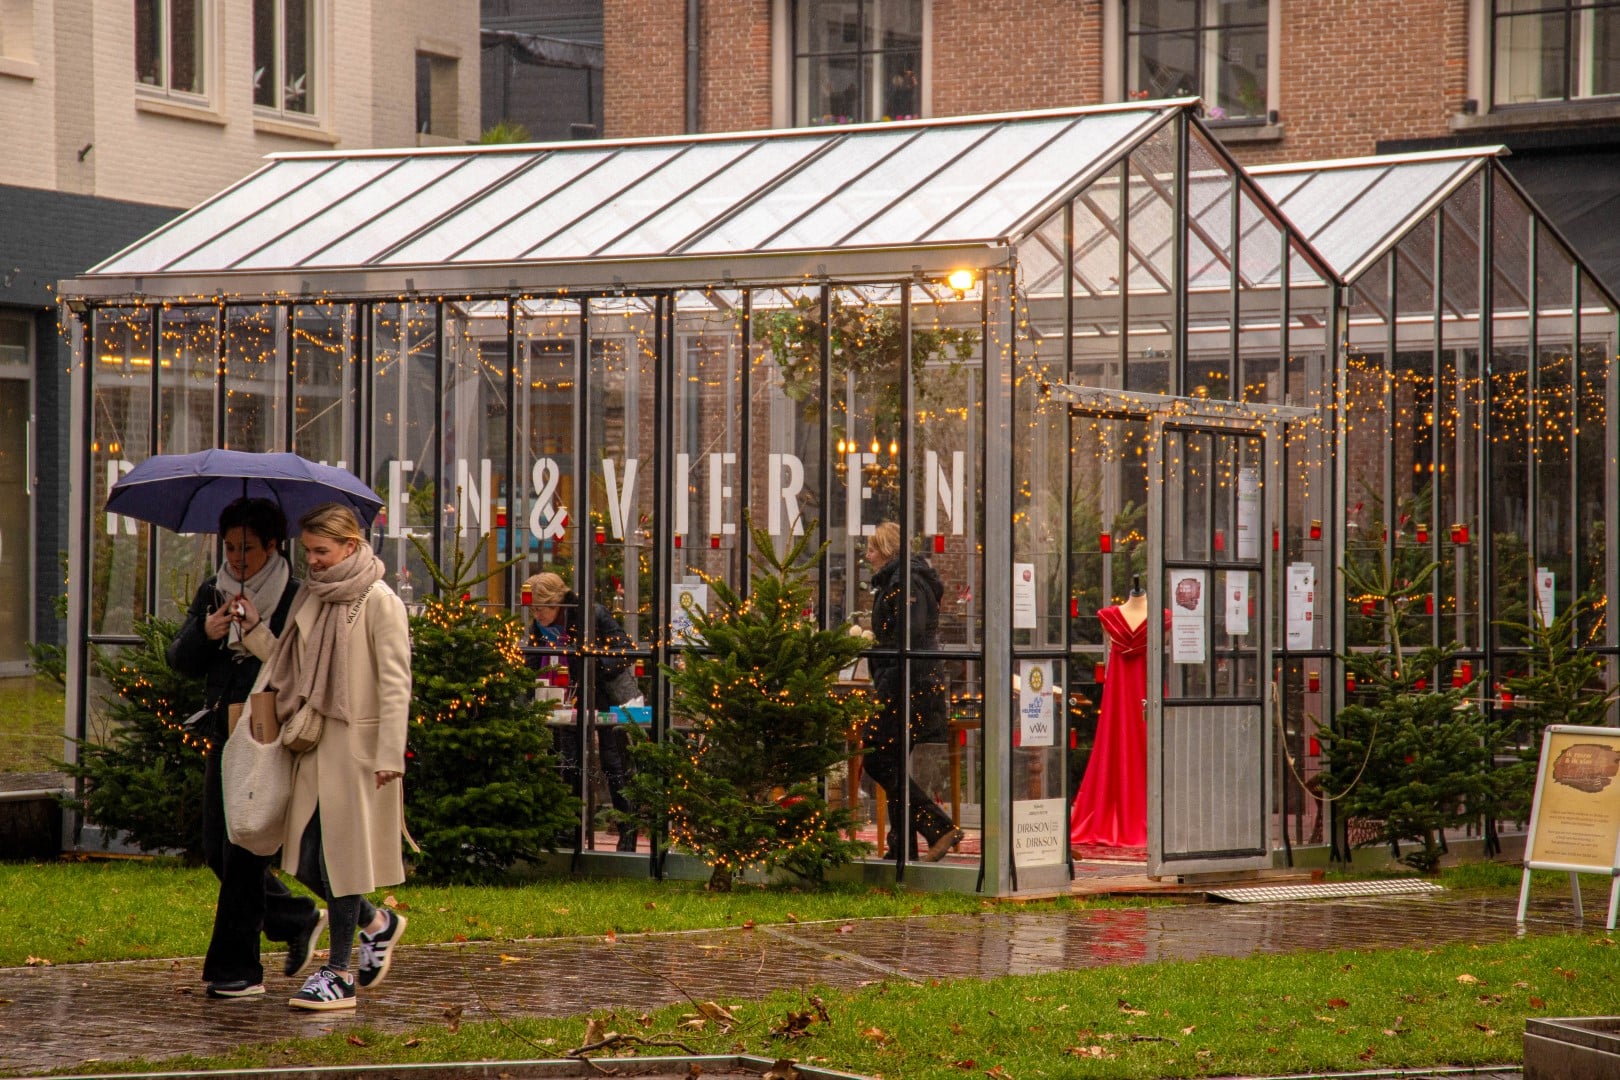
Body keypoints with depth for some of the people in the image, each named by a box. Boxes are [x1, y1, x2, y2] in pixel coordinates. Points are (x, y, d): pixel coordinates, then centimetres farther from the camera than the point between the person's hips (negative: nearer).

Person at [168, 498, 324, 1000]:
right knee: (216, 848, 10)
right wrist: (204, 633, -14)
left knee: (243, 848, -7)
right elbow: (179, 660, 6)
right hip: (225, 732, 7)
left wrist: (258, 632, -24)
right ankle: (298, 919, 29)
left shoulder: (295, 598, -7)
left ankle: (238, 968, -1)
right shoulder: (212, 593, 10)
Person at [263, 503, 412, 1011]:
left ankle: (338, 974, 5)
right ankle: (377, 922, 29)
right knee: (307, 860, 6)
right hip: (314, 741, 7)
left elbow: (395, 682, -13)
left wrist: (389, 755, -17)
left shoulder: (379, 603, -9)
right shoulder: (311, 598, 12)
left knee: (339, 852, -4)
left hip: (356, 742, -7)